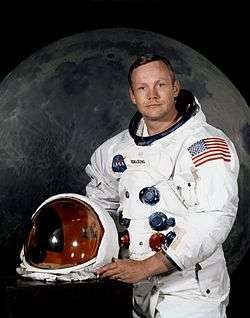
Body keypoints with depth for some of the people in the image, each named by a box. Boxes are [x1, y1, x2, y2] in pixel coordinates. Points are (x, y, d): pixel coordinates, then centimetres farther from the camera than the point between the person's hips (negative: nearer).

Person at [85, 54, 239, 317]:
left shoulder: (207, 145, -11)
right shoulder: (119, 148, 8)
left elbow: (214, 221, -21)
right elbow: (100, 199, 26)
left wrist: (145, 267, -22)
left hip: (191, 295, -5)